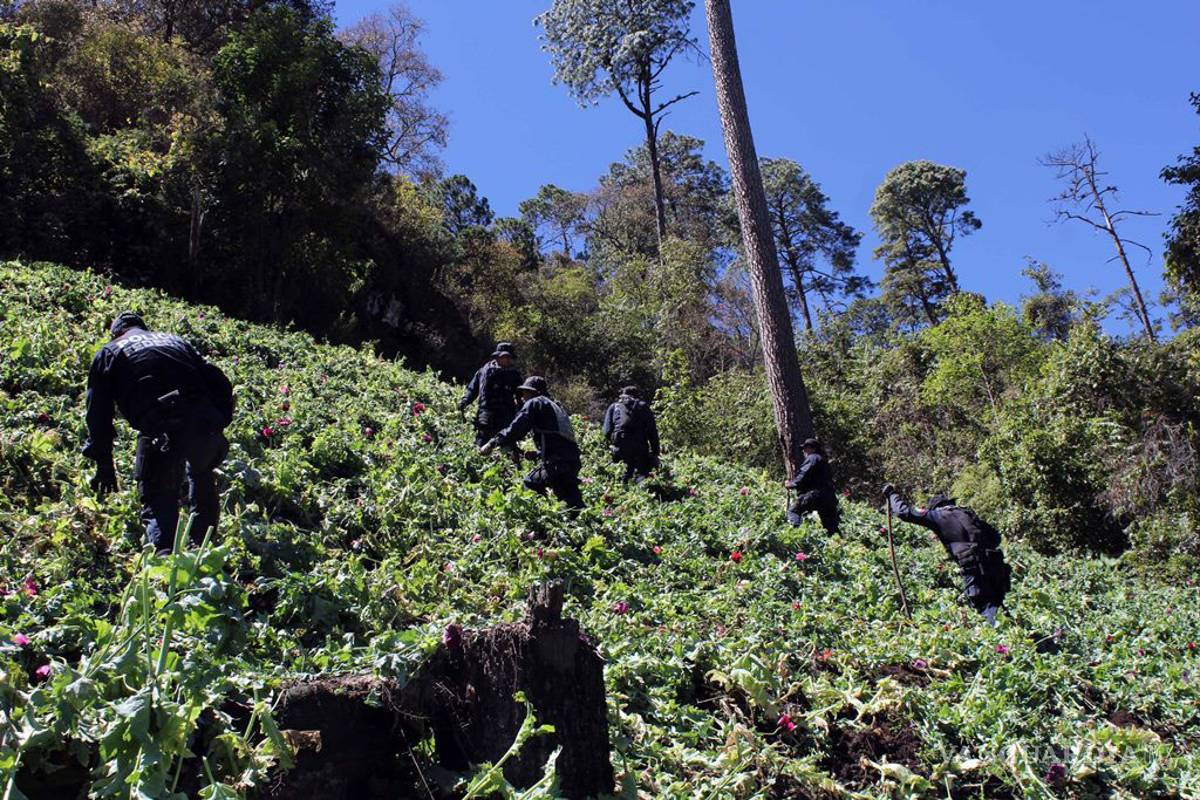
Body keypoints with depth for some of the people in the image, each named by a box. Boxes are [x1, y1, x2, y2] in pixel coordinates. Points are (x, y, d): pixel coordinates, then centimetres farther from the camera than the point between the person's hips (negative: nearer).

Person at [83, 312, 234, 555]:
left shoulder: (109, 353, 23)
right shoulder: (175, 340, 32)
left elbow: (98, 412, 15)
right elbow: (219, 382, 21)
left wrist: (104, 464, 18)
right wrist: (220, 421, 21)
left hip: (162, 431, -4)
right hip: (206, 425, 4)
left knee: (158, 501, 7)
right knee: (201, 475, 31)